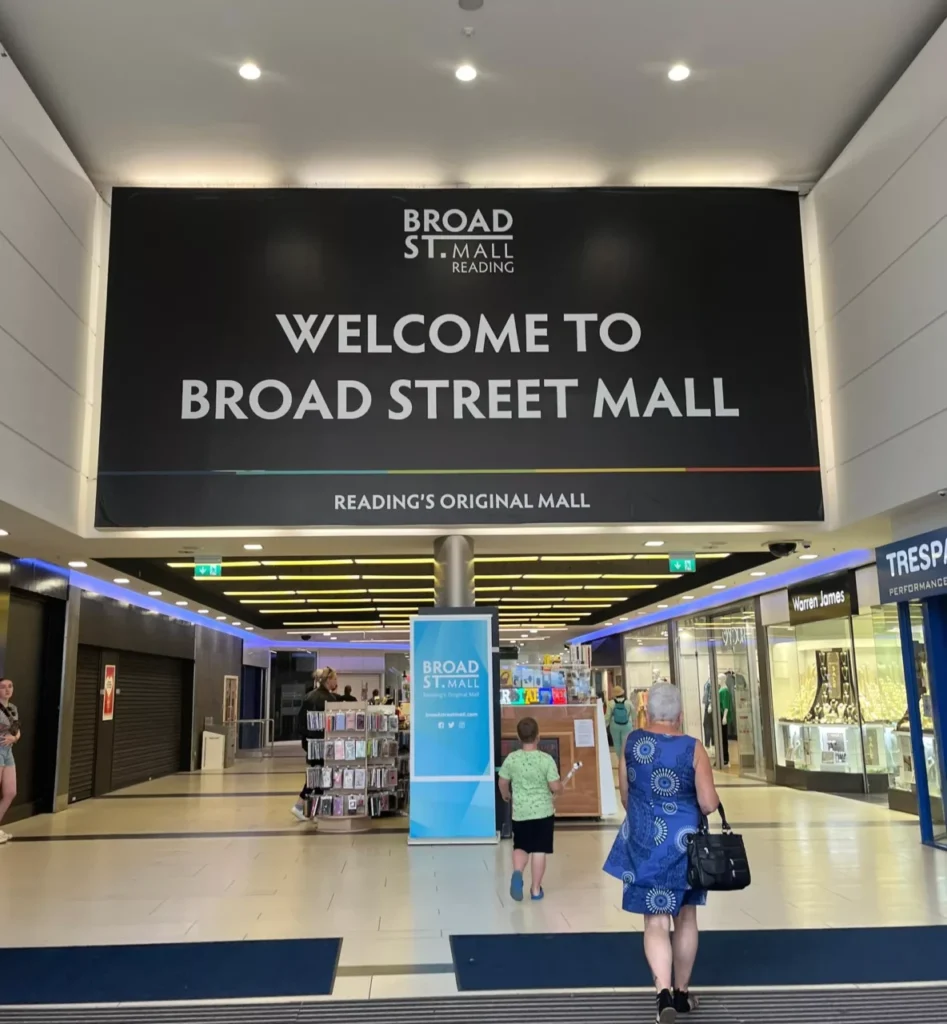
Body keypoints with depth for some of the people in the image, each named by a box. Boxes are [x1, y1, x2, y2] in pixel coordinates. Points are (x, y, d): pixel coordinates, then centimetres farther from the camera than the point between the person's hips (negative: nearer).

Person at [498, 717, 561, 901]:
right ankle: (536, 889, 14)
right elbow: (555, 787, -12)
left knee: (520, 847, 15)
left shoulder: (511, 758, -7)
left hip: (520, 812, 2)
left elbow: (503, 783, 5)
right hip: (543, 812, -1)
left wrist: (506, 795, 26)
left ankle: (517, 873, -12)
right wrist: (561, 785, 12)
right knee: (539, 851, 8)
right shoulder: (546, 759, -13)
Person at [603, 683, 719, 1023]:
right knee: (686, 917, 18)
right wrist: (688, 807, 9)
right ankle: (682, 993, 29)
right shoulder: (693, 748, -12)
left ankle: (663, 992, -13)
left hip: (643, 842, 0)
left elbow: (625, 796, 5)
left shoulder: (632, 742, -4)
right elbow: (709, 804, -13)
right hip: (683, 842, 0)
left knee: (656, 921, 5)